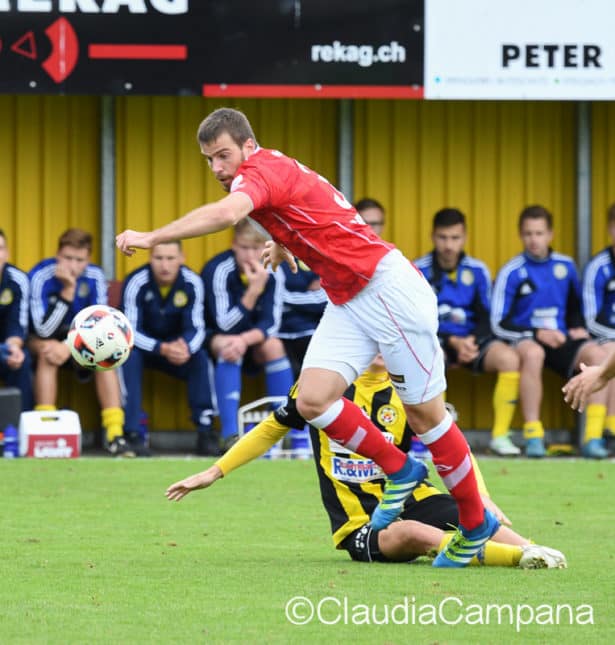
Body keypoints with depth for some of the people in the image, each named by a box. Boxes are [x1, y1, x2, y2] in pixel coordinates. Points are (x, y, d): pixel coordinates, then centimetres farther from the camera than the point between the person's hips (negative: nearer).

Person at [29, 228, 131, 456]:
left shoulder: (94, 277, -14)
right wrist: (67, 290, -36)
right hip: (41, 340, -3)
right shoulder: (40, 277, -24)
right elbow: (44, 330, -30)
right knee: (47, 352, -34)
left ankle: (114, 433, -27)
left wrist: (69, 347, -32)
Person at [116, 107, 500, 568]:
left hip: (387, 287, -9)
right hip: (347, 301, 9)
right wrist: (286, 243, 29)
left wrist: (151, 237, -41)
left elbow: (227, 213, -39)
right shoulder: (275, 173, 10)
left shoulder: (264, 169, -17)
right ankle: (399, 471, 12)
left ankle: (475, 524, 13)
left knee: (424, 412, -1)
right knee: (313, 400, -8)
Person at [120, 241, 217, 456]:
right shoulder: (136, 283, -22)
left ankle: (205, 432, -24)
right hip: (143, 347, -2)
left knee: (200, 357, -27)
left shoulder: (192, 283, -15)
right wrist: (163, 349, -43)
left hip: (177, 346, 2)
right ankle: (131, 433, -34)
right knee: (129, 355, -34)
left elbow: (196, 328, -16)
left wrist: (186, 348, -41)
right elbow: (130, 331, -26)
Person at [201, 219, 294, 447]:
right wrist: (254, 290, -36)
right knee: (228, 346, -34)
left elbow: (271, 324, -18)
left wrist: (245, 339, -37)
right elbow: (225, 325, -28)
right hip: (213, 337, -3)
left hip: (252, 343, 3)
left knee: (273, 345, -27)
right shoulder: (219, 270, -24)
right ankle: (230, 434, -39)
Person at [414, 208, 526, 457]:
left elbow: (486, 318, 8)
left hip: (472, 340, 3)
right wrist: (453, 342, -18)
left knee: (509, 358, -26)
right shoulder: (418, 270, -2)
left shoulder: (477, 271, 6)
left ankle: (500, 436, -21)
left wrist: (471, 341, -14)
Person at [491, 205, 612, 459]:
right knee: (532, 353, -40)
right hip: (526, 340, -3)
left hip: (562, 341, 4)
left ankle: (592, 437, -32)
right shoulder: (511, 272, -2)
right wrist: (536, 334, -14)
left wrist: (579, 328, 4)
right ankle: (533, 436, -34)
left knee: (597, 353, -27)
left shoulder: (566, 266, 11)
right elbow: (499, 324, -4)